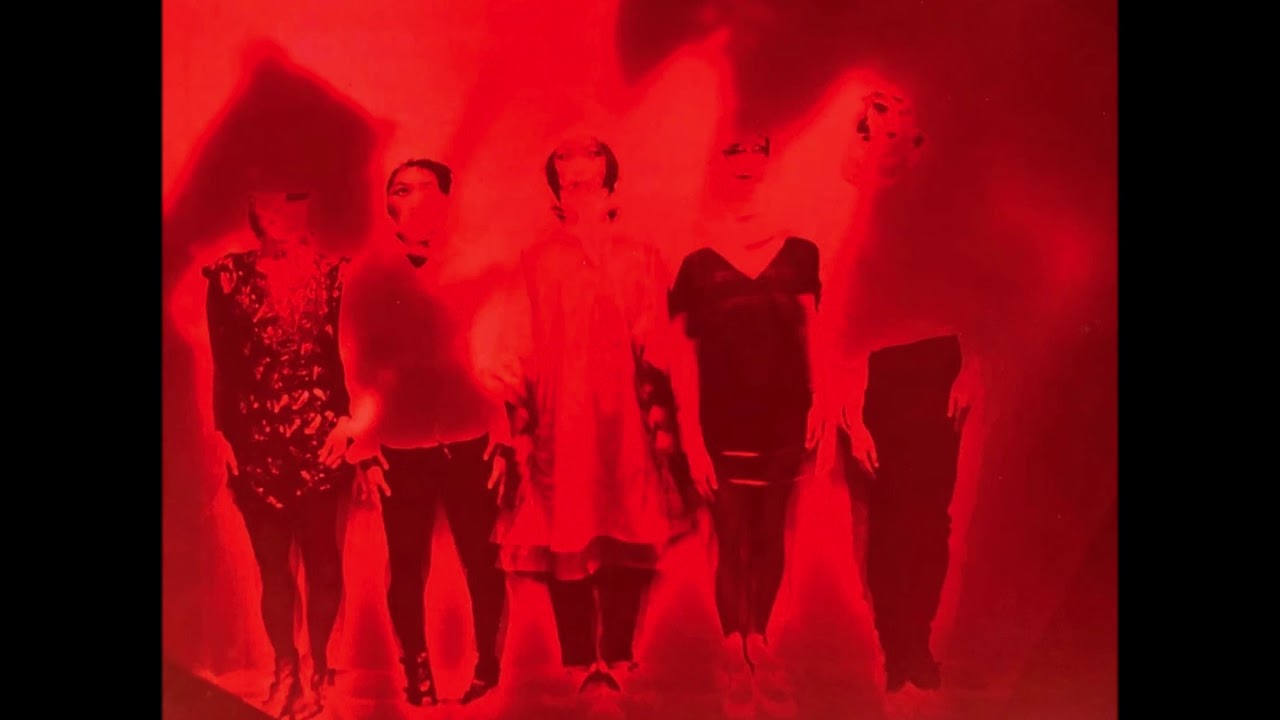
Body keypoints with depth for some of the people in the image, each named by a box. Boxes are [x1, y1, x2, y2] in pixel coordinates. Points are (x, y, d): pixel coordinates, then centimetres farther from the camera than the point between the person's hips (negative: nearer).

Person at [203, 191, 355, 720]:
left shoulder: (334, 274, 0)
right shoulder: (229, 274, 4)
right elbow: (223, 364, 4)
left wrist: (348, 420, -10)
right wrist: (222, 432, 0)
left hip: (320, 436, -1)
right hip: (256, 439, 1)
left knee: (321, 555, 5)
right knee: (271, 559, 10)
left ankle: (316, 667, 20)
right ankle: (285, 666, 25)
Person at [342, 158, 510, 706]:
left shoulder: (475, 268, 2)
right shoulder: (369, 277, 1)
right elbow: (359, 371, 2)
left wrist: (503, 440, -3)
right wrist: (364, 453, -1)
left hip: (471, 445, 0)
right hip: (400, 452, 0)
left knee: (482, 562, 5)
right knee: (407, 569, 7)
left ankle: (488, 668, 22)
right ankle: (417, 675, 23)